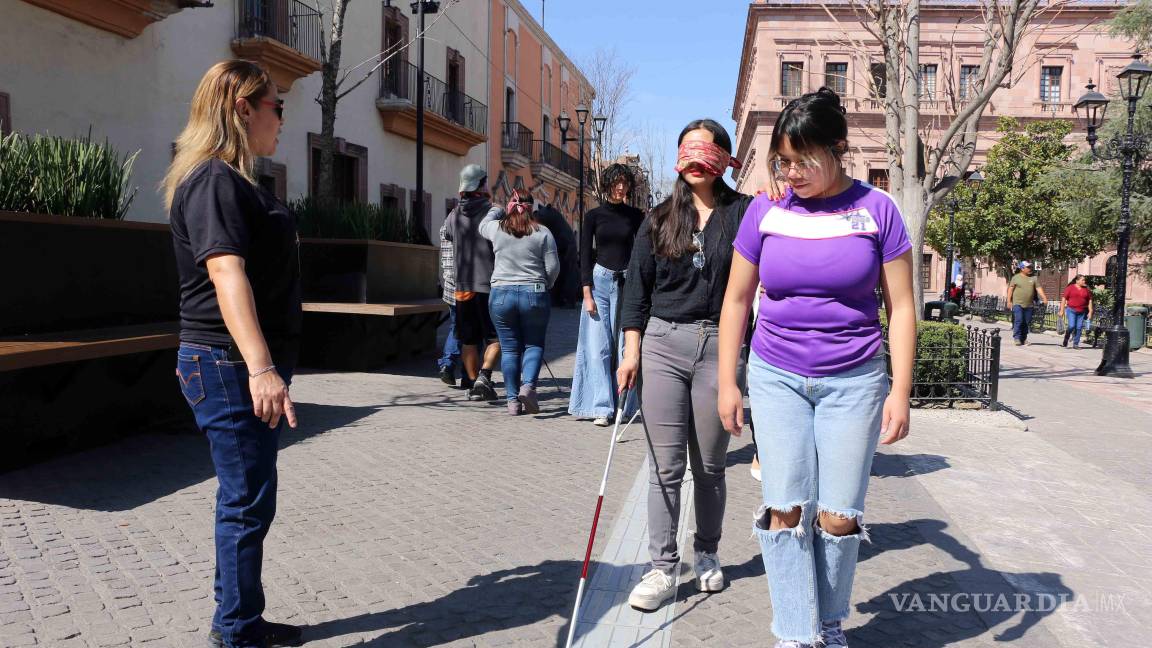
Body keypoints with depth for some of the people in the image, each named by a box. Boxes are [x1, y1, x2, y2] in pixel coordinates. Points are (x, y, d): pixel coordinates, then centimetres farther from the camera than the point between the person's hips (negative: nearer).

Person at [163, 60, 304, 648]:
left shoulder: (236, 182, 18)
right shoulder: (214, 180, -15)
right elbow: (227, 275, -27)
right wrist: (260, 368, -36)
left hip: (249, 365, 10)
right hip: (230, 366, -10)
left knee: (247, 499, 16)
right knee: (248, 501, -2)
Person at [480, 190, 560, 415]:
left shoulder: (496, 228, 0)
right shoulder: (542, 233, -4)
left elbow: (483, 226, 24)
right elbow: (553, 267, -3)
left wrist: (495, 210, 42)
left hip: (501, 294, 1)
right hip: (534, 295, -1)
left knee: (509, 348, 9)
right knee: (534, 344, 12)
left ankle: (513, 400, 10)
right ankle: (528, 385, -10)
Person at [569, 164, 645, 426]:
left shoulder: (635, 215, 7)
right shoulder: (594, 215, 5)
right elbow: (585, 255, 2)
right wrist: (587, 293, -6)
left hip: (627, 283, 1)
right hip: (600, 281, -1)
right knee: (598, 347, -4)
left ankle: (624, 405, 8)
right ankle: (601, 407, -1)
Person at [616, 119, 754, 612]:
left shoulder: (743, 212, 4)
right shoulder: (659, 219, 10)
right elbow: (637, 287, 8)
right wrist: (631, 351, 2)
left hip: (719, 347, -1)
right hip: (663, 344, 1)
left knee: (710, 465, 10)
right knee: (665, 465, 2)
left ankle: (706, 554, 30)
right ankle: (662, 568, 11)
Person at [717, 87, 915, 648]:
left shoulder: (876, 210, -3)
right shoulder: (766, 212, 0)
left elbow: (901, 305, 0)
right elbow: (737, 299, 6)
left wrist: (900, 391, -5)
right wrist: (727, 383, 4)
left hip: (853, 381, -1)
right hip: (776, 377, 1)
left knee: (839, 515, 3)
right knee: (785, 508, -2)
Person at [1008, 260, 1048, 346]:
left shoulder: (1033, 278, 11)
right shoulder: (1016, 277, 2)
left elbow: (1039, 289, 6)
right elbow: (1010, 289, 2)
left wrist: (1044, 298, -7)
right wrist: (1009, 301, -4)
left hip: (1029, 305, 4)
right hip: (1018, 304, -4)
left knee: (1027, 323, 5)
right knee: (1018, 321, -13)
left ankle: (1024, 339, 14)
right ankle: (1017, 338, -9)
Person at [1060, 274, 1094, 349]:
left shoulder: (1086, 290, 9)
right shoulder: (1070, 288, 1)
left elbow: (1090, 301, 12)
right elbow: (1064, 299, 0)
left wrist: (1090, 312, 5)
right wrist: (1062, 310, -4)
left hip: (1082, 312, 3)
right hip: (1071, 310, -3)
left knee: (1079, 328, 1)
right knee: (1071, 326, -13)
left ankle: (1075, 344, 9)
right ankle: (1065, 341, 6)